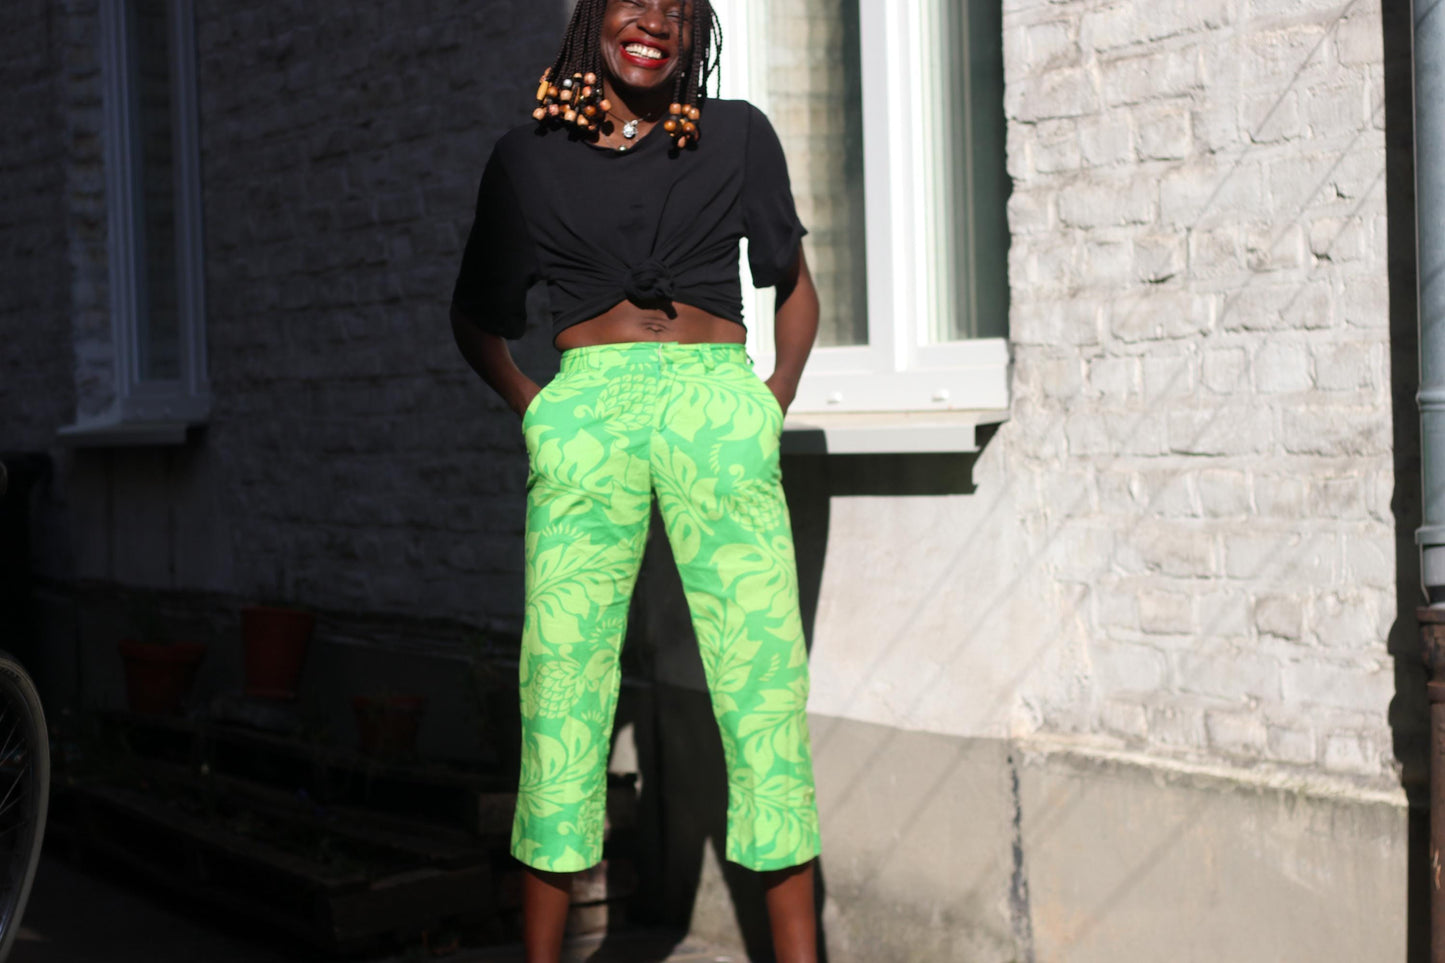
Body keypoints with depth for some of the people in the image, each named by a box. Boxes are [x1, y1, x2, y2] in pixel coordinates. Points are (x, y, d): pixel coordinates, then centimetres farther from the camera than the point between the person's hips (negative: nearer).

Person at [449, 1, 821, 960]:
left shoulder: (738, 136, 12)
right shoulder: (530, 155, 13)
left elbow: (796, 287, 22)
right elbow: (475, 314, 23)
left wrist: (777, 396, 8)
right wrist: (531, 406, 9)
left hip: (715, 401, 0)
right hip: (588, 409, 0)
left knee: (764, 678, -4)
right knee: (564, 680, -4)